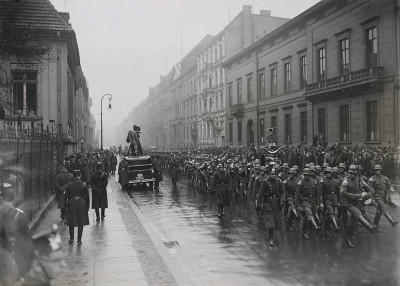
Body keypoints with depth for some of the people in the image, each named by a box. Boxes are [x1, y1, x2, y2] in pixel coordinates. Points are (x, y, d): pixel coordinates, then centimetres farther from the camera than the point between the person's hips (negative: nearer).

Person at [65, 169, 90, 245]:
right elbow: (87, 197, -2)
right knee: (81, 223, 7)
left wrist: (67, 205, 10)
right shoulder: (83, 185, -6)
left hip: (71, 204, 0)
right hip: (81, 204, 0)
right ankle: (79, 240, 10)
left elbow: (66, 196, -2)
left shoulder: (69, 185, -5)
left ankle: (71, 239, 15)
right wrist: (87, 206, 6)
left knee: (71, 222, 14)